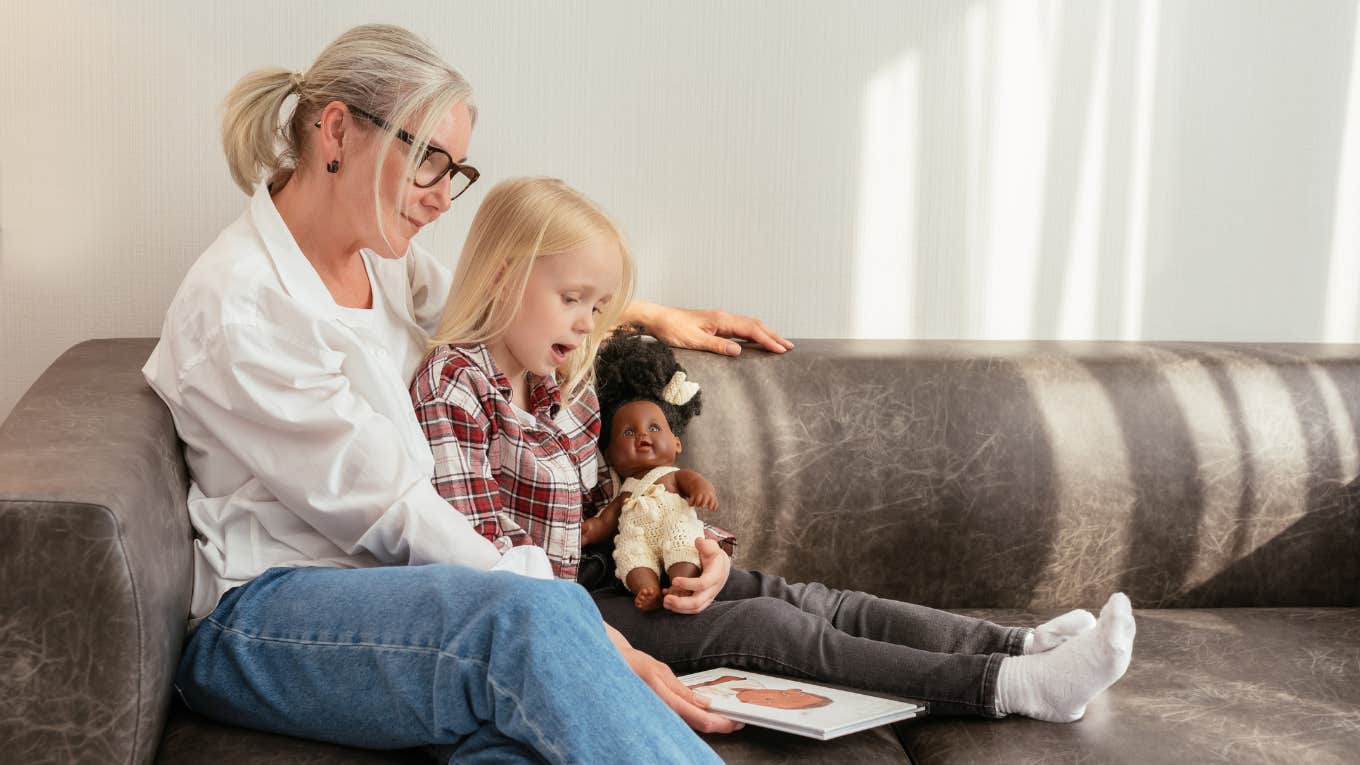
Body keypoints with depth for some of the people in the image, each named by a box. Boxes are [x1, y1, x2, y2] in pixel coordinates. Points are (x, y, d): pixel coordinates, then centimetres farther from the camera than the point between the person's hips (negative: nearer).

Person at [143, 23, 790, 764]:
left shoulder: (378, 254, 12)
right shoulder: (240, 307, -14)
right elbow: (389, 510, -18)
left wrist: (656, 315, 36)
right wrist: (600, 643, -20)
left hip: (384, 584, 8)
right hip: (259, 615, -8)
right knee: (531, 617, -36)